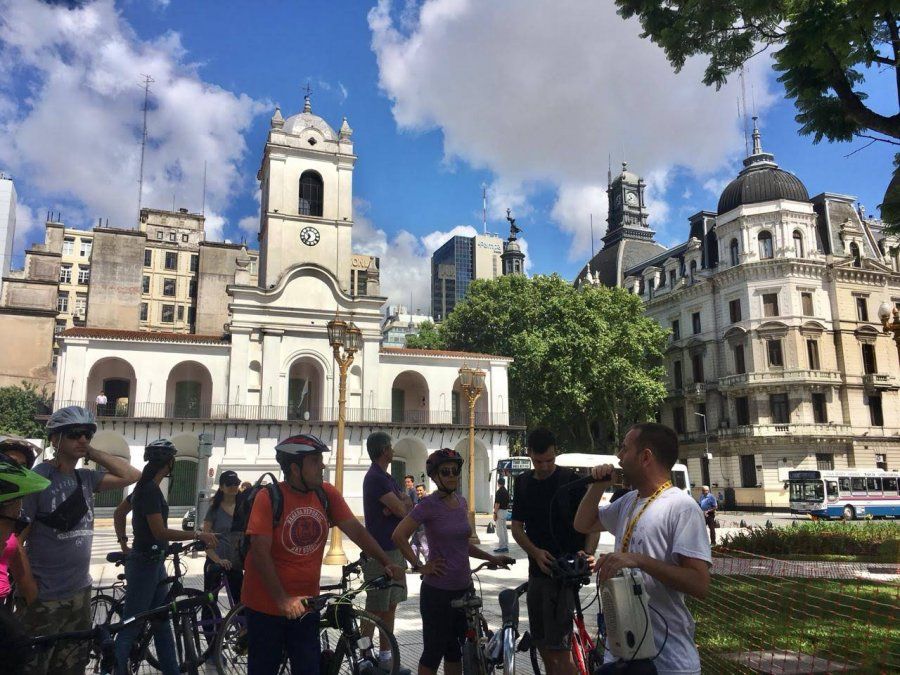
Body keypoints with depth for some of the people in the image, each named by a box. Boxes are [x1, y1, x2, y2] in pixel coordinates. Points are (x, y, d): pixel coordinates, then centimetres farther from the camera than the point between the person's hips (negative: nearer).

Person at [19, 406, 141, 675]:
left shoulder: (86, 478, 5)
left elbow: (132, 475, 2)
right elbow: (15, 540, -14)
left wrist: (92, 453, -3)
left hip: (80, 592, 6)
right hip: (44, 599, -6)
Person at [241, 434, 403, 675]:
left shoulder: (327, 494, -4)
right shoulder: (269, 498, -18)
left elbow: (355, 529, -3)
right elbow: (260, 553, -21)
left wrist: (386, 562, -13)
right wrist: (282, 600, -25)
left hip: (306, 604, 4)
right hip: (267, 604, -4)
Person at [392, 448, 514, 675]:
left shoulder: (461, 502, 8)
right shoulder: (429, 505, -14)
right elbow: (399, 536, -19)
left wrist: (491, 558, 11)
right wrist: (419, 567, -15)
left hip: (463, 588, 7)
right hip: (438, 591, -7)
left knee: (456, 650, 17)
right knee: (434, 652, 4)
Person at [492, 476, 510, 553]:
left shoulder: (499, 492, -16)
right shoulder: (506, 491, 11)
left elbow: (497, 504, -19)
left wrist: (495, 513, -16)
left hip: (500, 511, -9)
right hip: (505, 511, 9)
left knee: (500, 530, -6)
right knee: (504, 529, 13)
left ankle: (501, 547, -6)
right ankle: (506, 546, 16)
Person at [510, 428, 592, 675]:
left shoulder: (571, 481, -7)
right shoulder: (523, 482, 8)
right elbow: (517, 526, 7)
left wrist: (586, 551, -23)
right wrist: (535, 552, -10)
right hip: (537, 569, 6)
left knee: (559, 646, -8)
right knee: (541, 642, 14)